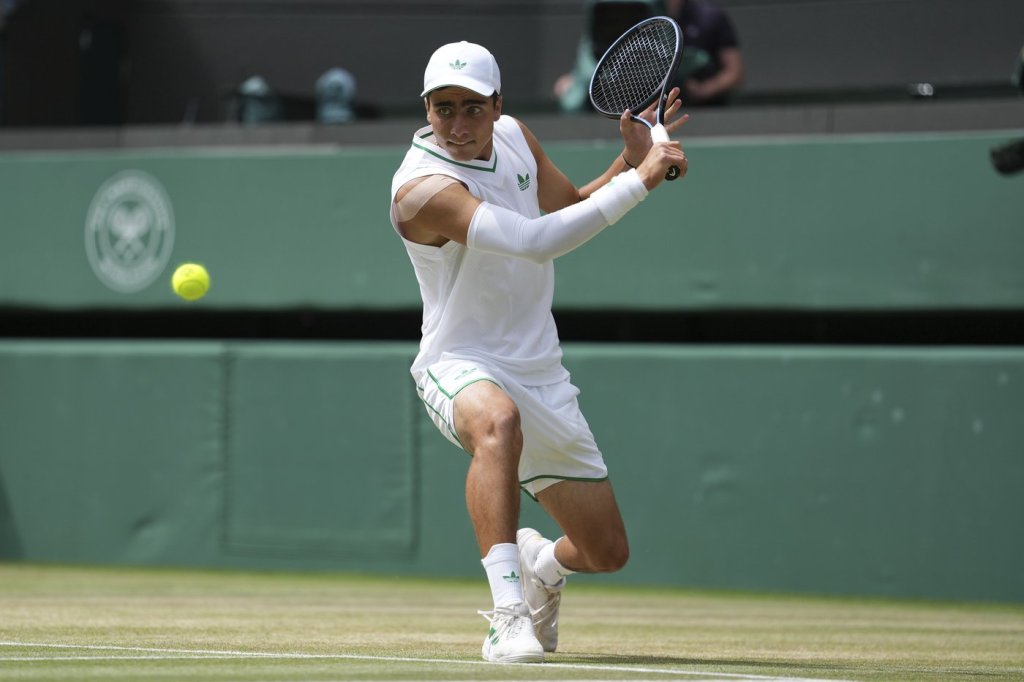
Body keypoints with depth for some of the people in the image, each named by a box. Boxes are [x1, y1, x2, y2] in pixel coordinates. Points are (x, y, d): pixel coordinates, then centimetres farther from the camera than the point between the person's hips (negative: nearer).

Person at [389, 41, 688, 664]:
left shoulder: (513, 137, 1)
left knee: (607, 552, 9)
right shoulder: (424, 187, -25)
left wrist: (632, 159, 0)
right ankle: (508, 614, -46)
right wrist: (640, 181, -31)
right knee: (497, 420, -45)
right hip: (461, 367, -7)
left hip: (540, 373, 7)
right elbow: (539, 241, -35)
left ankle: (540, 565, 47)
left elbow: (572, 208, 19)